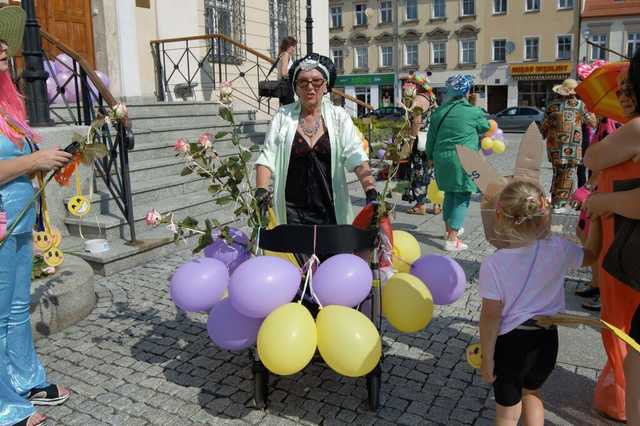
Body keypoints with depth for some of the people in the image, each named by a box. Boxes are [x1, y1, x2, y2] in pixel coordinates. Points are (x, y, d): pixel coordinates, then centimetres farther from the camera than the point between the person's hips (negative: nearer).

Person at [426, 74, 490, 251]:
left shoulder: (439, 111, 6)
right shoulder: (473, 112, -6)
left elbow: (431, 136, 11)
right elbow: (487, 128, 11)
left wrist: (431, 156, 24)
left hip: (442, 159, 6)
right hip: (463, 160, -5)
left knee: (449, 193, 22)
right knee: (462, 197, 1)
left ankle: (449, 229, 36)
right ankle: (452, 240, -1)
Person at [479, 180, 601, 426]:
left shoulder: (493, 264, -22)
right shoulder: (558, 250, -13)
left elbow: (491, 316, -17)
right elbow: (591, 255, 9)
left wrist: (487, 357, -6)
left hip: (511, 343, -3)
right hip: (546, 338, 4)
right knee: (531, 392, 31)